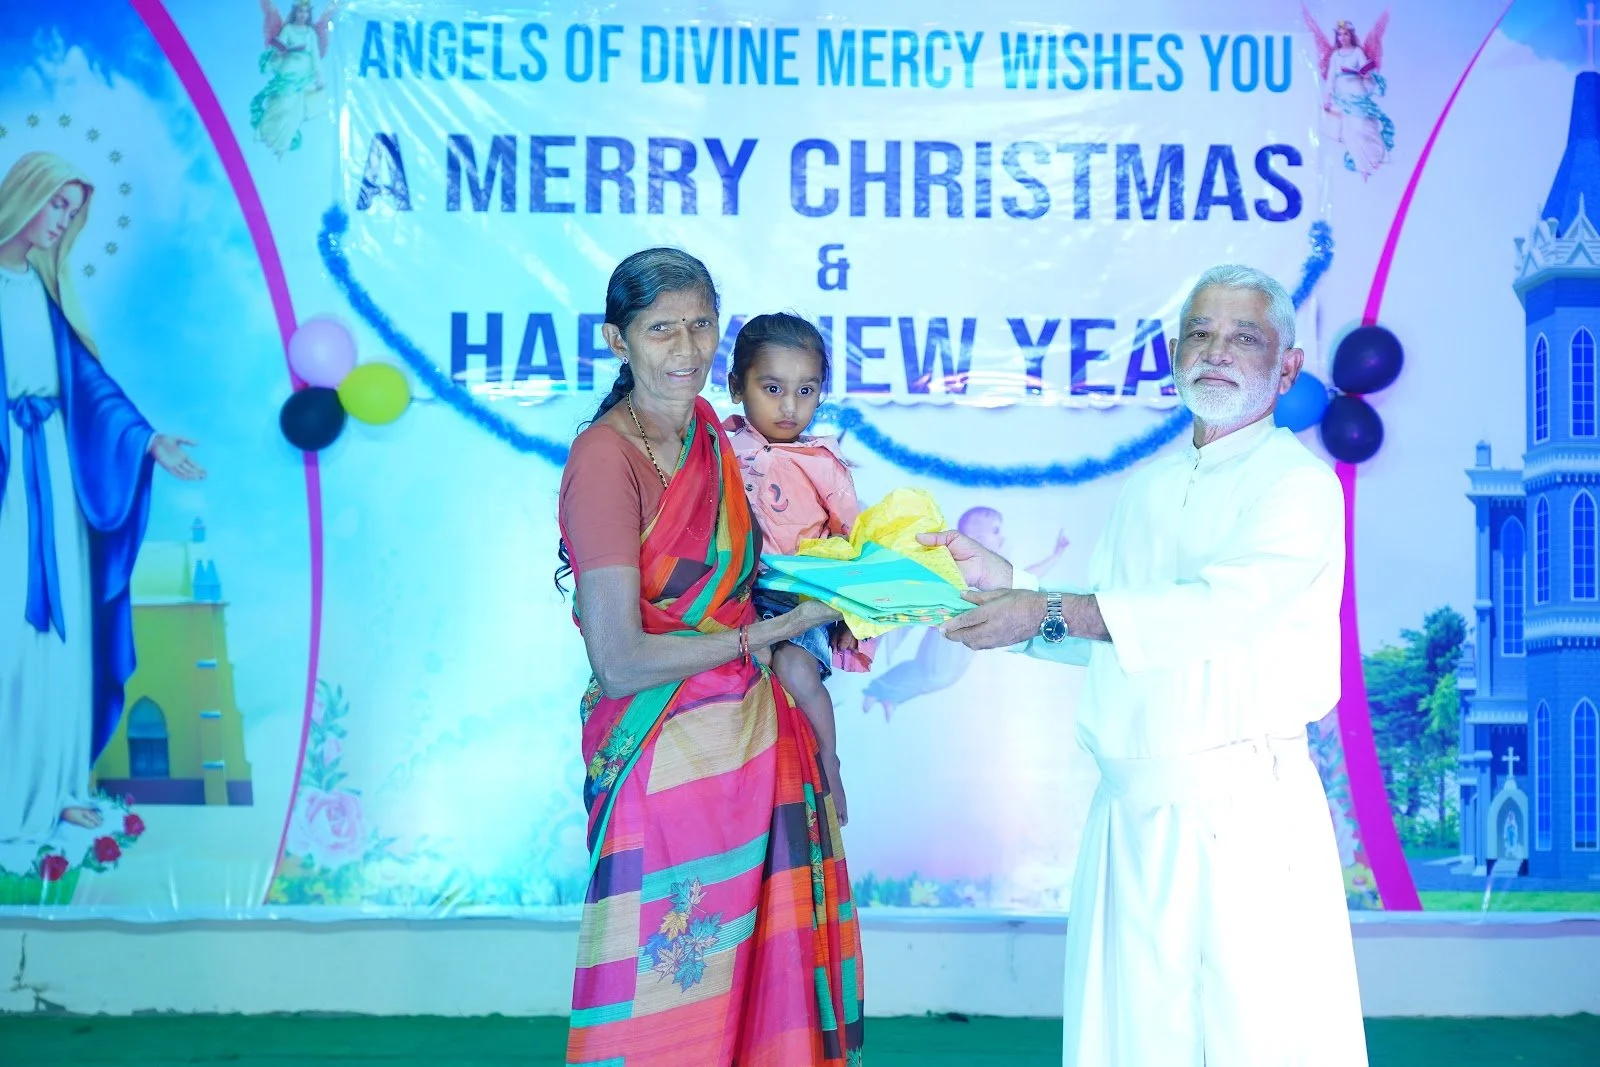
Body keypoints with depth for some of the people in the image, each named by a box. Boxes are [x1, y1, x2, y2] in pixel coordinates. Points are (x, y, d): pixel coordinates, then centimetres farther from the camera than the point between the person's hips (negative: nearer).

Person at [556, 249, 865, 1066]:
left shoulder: (711, 433, 7)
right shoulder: (606, 457, -14)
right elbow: (621, 659, -18)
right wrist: (768, 633, -12)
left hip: (754, 746, 7)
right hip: (667, 760, -7)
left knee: (762, 992, 12)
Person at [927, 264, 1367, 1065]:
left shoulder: (1299, 482, -5)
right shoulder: (1147, 489, 18)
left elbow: (1224, 607, -19)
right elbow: (1098, 634, 16)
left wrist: (1048, 610, -19)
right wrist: (1003, 579, 0)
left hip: (1243, 809, -6)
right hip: (1129, 810, 6)